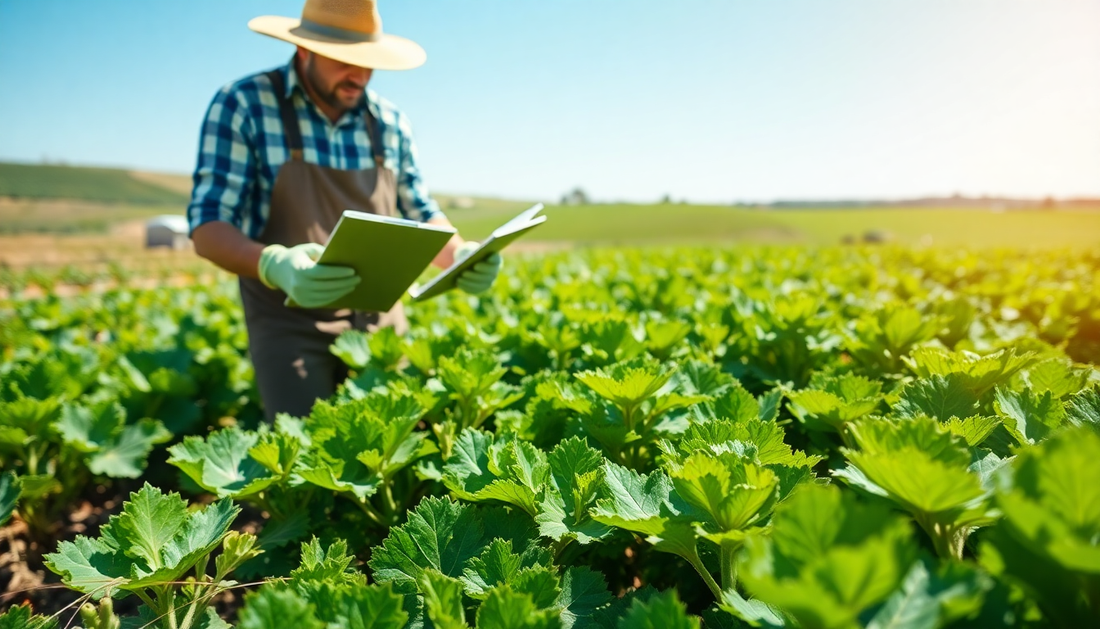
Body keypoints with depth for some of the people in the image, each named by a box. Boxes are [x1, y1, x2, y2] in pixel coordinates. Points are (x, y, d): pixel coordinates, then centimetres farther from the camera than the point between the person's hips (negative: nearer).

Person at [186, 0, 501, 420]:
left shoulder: (390, 123, 4)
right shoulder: (242, 106, -7)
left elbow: (422, 216, 12)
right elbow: (207, 228, -11)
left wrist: (460, 256, -11)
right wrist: (275, 265, -32)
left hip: (382, 324, 4)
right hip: (290, 327, -3)